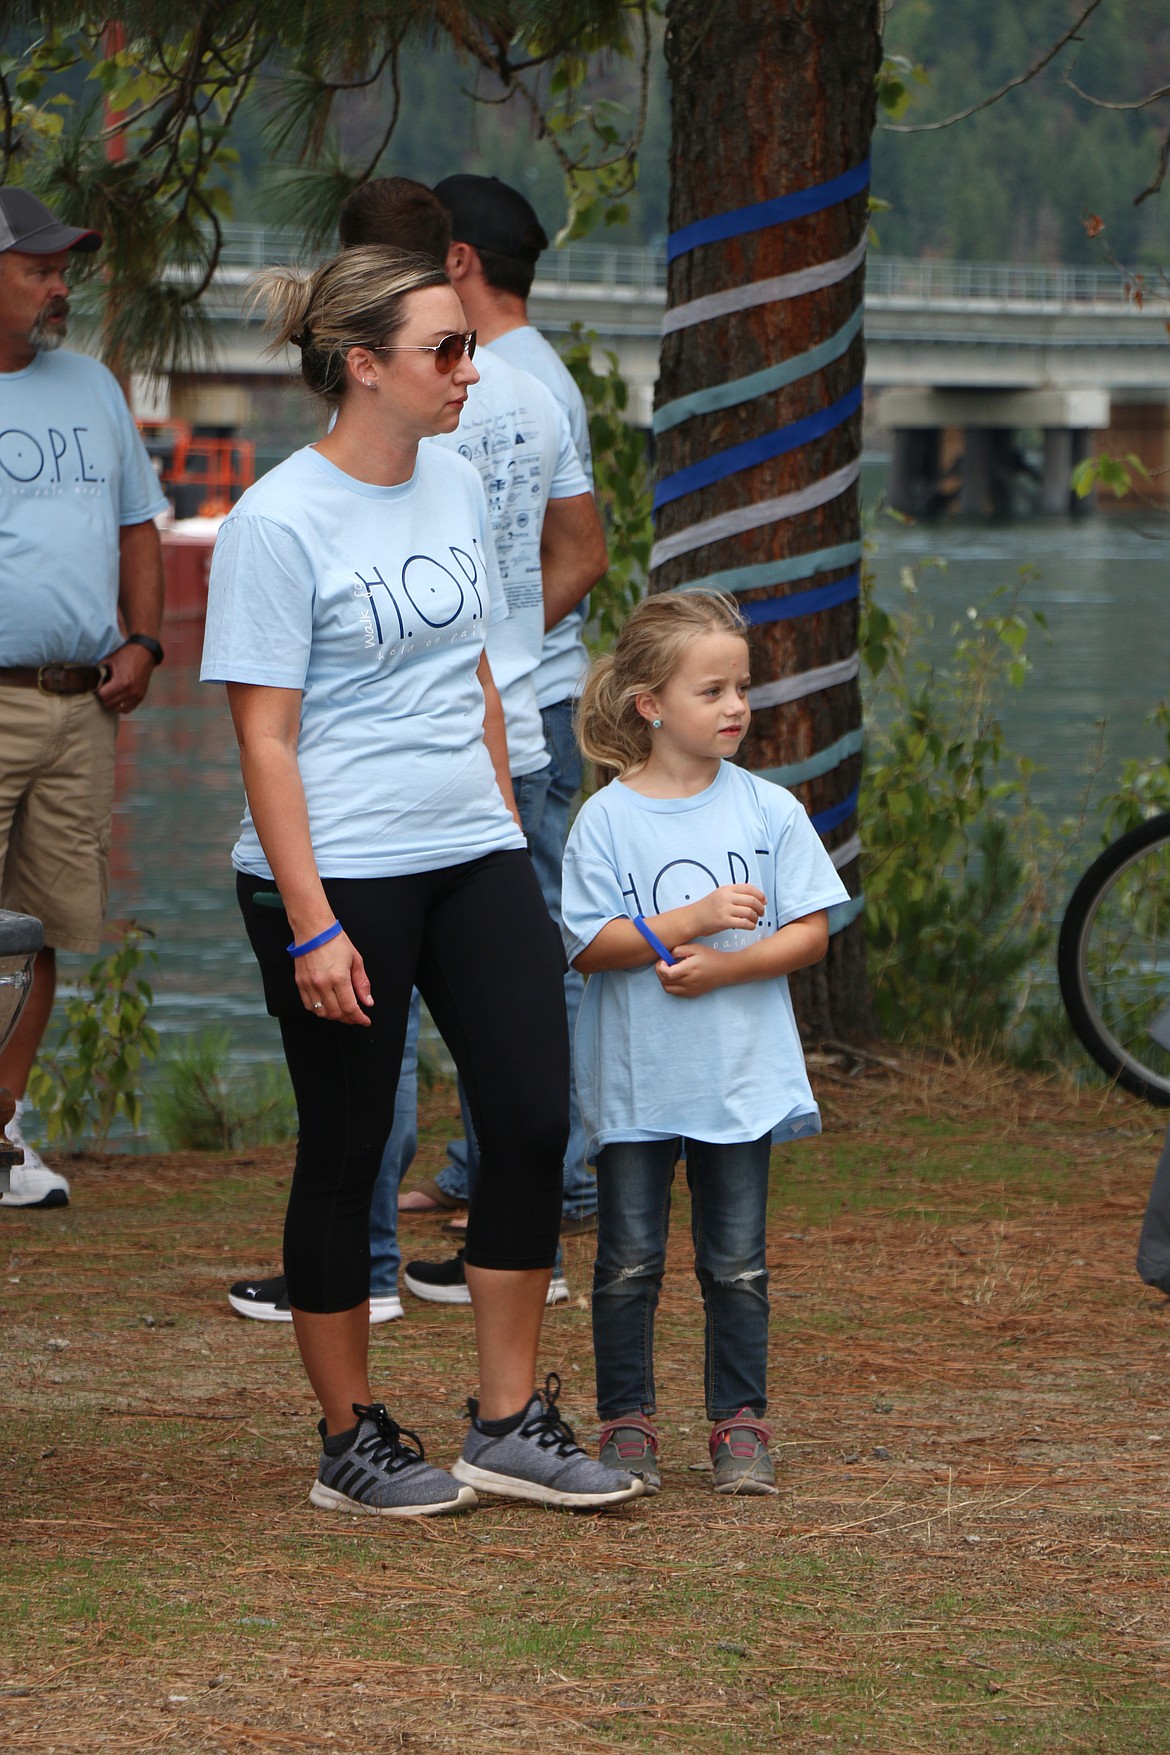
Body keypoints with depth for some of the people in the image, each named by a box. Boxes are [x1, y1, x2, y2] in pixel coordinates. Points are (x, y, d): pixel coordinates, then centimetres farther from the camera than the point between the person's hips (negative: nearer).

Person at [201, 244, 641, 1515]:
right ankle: (352, 1444, 15)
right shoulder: (278, 525, -12)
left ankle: (509, 1424, 11)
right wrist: (311, 923, -16)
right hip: (338, 873, -7)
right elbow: (265, 737, -13)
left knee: (533, 1121, 0)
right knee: (345, 1152, 3)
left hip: (473, 860, 7)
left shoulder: (456, 487, 10)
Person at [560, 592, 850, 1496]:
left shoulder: (769, 810, 1)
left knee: (737, 1263, 6)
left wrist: (727, 964, -15)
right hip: (634, 1079, -1)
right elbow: (589, 944, -10)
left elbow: (811, 932, 0)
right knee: (630, 1261, 4)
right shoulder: (606, 819, -5)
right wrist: (692, 920, -20)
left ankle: (741, 1423, 14)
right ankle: (627, 1423, 13)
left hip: (741, 1075, 1)